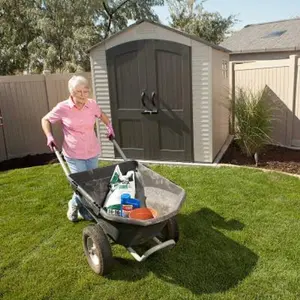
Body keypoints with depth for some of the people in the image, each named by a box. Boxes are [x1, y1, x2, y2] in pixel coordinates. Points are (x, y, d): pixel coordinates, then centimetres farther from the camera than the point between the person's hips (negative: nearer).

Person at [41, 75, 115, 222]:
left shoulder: (92, 104, -5)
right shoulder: (62, 108, -12)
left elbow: (101, 115, 18)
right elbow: (45, 120, 4)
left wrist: (109, 126, 6)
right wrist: (49, 137, -9)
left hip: (93, 152, 4)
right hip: (73, 155, -3)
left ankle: (86, 210, 37)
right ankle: (74, 204, 26)